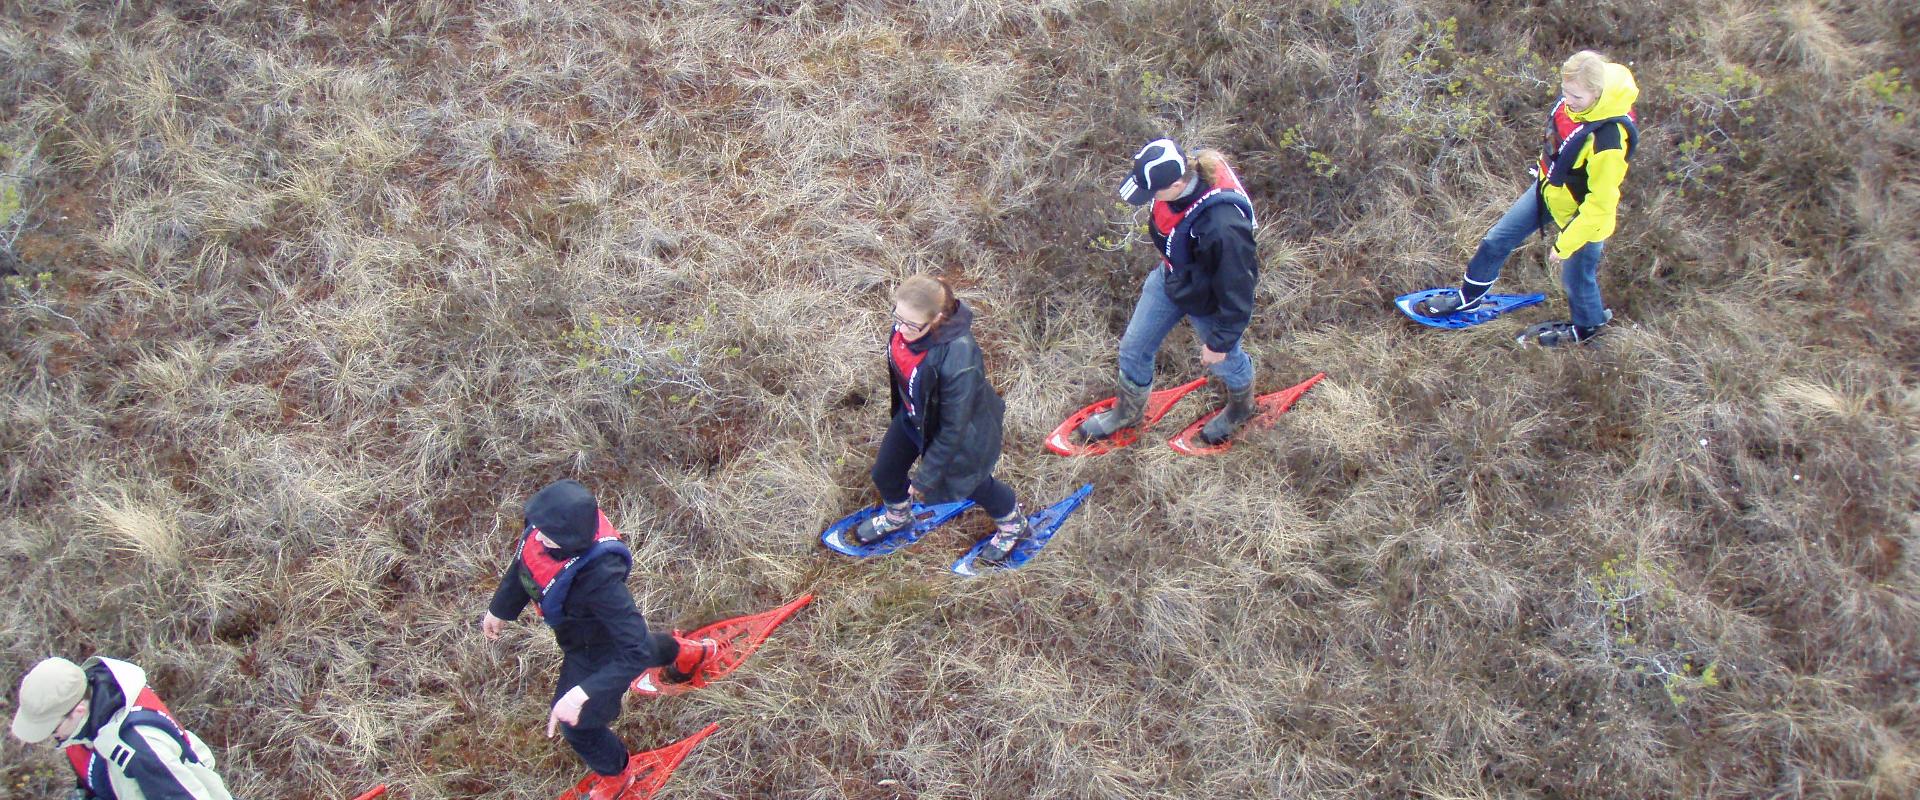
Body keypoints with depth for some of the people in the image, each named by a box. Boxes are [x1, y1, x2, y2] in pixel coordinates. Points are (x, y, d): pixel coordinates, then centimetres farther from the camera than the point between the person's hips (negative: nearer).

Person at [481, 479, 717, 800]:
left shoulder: (598, 578, -48)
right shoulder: (546, 526, -29)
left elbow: (636, 651, -43)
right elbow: (524, 562, -4)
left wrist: (583, 693, -48)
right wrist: (500, 608, 10)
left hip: (594, 651, -7)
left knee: (577, 724, 15)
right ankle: (684, 653, 70)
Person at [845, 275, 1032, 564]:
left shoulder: (959, 360, -45)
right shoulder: (909, 318, -25)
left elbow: (953, 427, -32)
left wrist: (927, 476, -22)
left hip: (961, 428, -6)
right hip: (913, 414, 6)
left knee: (972, 484, 23)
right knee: (884, 473, 22)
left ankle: (1013, 526, 57)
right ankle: (897, 516, 59)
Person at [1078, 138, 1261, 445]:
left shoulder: (1223, 226, -46)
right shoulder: (1182, 170, -24)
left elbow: (1237, 292, -31)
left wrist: (1219, 342, -16)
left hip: (1208, 302, -6)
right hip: (1169, 279, 6)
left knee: (1224, 362, 25)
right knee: (1134, 347, 20)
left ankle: (1242, 406, 60)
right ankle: (1128, 411, 50)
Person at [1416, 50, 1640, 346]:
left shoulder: (1608, 138, -39)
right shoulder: (1575, 98, -19)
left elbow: (1599, 204, -29)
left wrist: (1564, 246, -20)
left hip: (1582, 214, -7)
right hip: (1548, 188, 7)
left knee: (1576, 276, 16)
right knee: (1496, 240, 18)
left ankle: (1587, 327, 48)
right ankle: (1467, 298, 42)